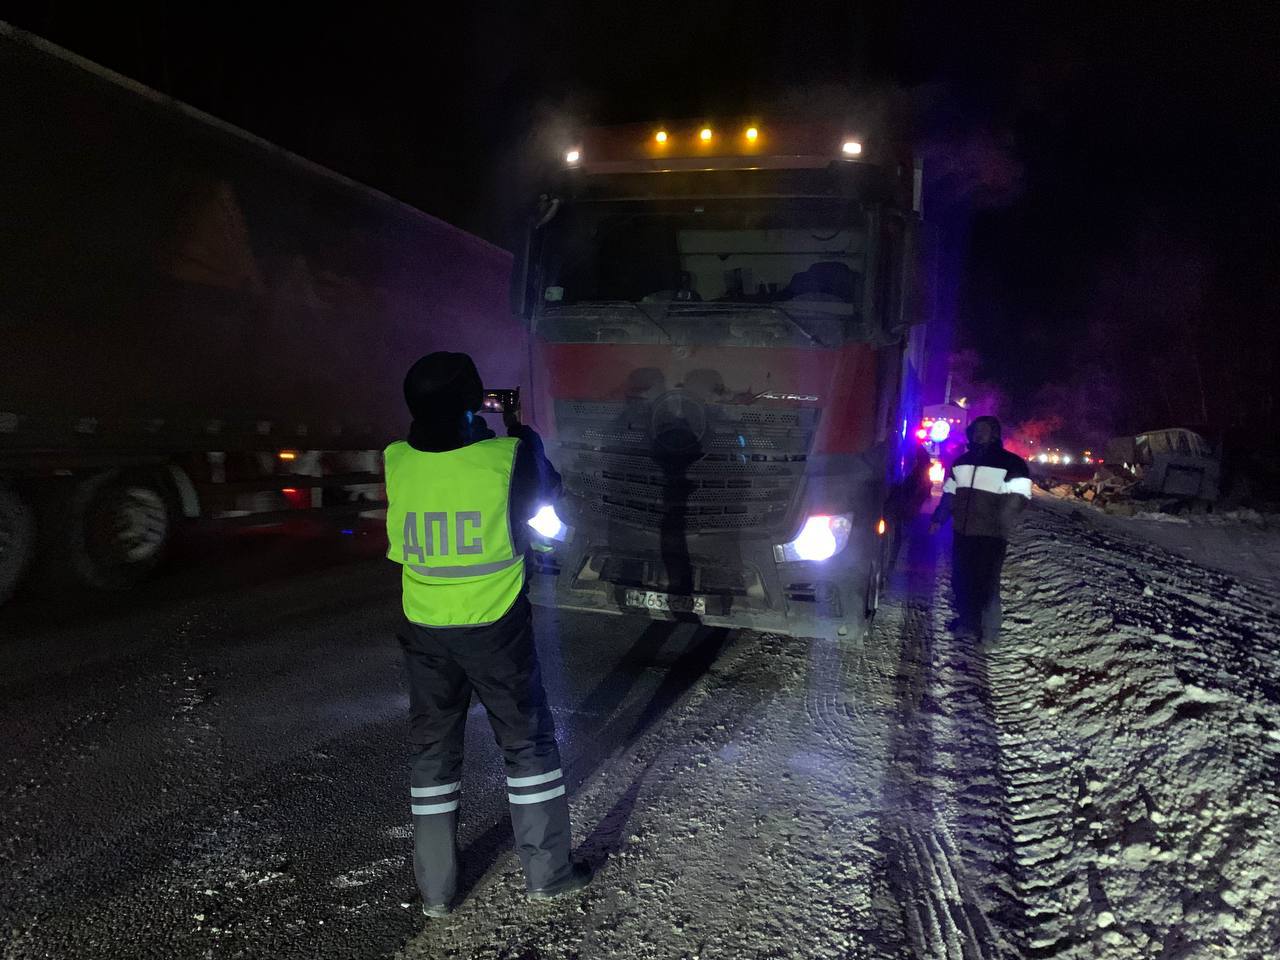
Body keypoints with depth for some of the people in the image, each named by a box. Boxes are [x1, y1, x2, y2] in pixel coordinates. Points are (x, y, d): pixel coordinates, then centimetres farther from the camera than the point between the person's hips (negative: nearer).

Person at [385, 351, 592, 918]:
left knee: (432, 750, 15)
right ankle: (547, 873, 24)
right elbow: (547, 490, 5)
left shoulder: (396, 463, -9)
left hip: (426, 632, 3)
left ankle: (435, 890, 26)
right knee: (528, 742, 13)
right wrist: (522, 434, 17)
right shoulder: (507, 458, -17)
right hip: (496, 628, -3)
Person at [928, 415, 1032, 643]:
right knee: (961, 580, 10)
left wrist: (1000, 524, -23)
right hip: (962, 532, 6)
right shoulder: (962, 461, 16)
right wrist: (939, 519, 15)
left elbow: (1017, 498, -11)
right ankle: (967, 622, 25)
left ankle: (988, 631, 7)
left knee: (987, 583, -4)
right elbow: (949, 494, 23)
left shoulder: (1011, 463, -3)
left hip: (990, 536, -6)